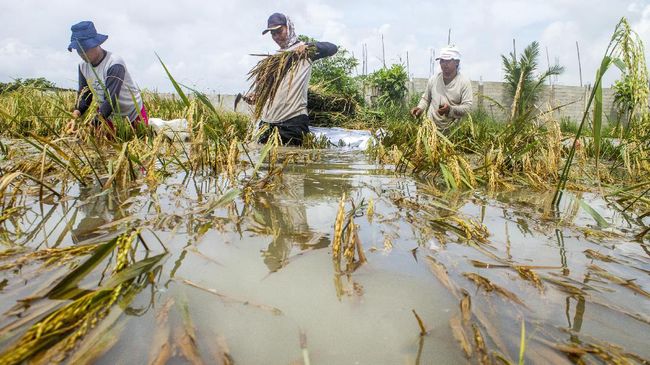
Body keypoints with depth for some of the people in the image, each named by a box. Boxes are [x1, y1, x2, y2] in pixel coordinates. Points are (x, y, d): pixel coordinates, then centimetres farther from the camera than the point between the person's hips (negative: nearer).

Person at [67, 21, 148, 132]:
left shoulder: (114, 65, -26)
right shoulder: (83, 66, -5)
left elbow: (111, 99, -32)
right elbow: (84, 95, 0)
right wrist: (75, 117, -18)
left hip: (133, 115, -6)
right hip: (109, 116, 6)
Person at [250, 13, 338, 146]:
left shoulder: (304, 49, 2)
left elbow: (333, 48, -10)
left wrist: (309, 46, -25)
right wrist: (258, 97, 10)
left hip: (293, 120, -6)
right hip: (268, 120, 6)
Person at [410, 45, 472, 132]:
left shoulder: (464, 82, -3)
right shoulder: (433, 79, 9)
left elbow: (467, 106, -9)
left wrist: (450, 109, -25)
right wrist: (420, 108, 2)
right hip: (430, 126, 3)